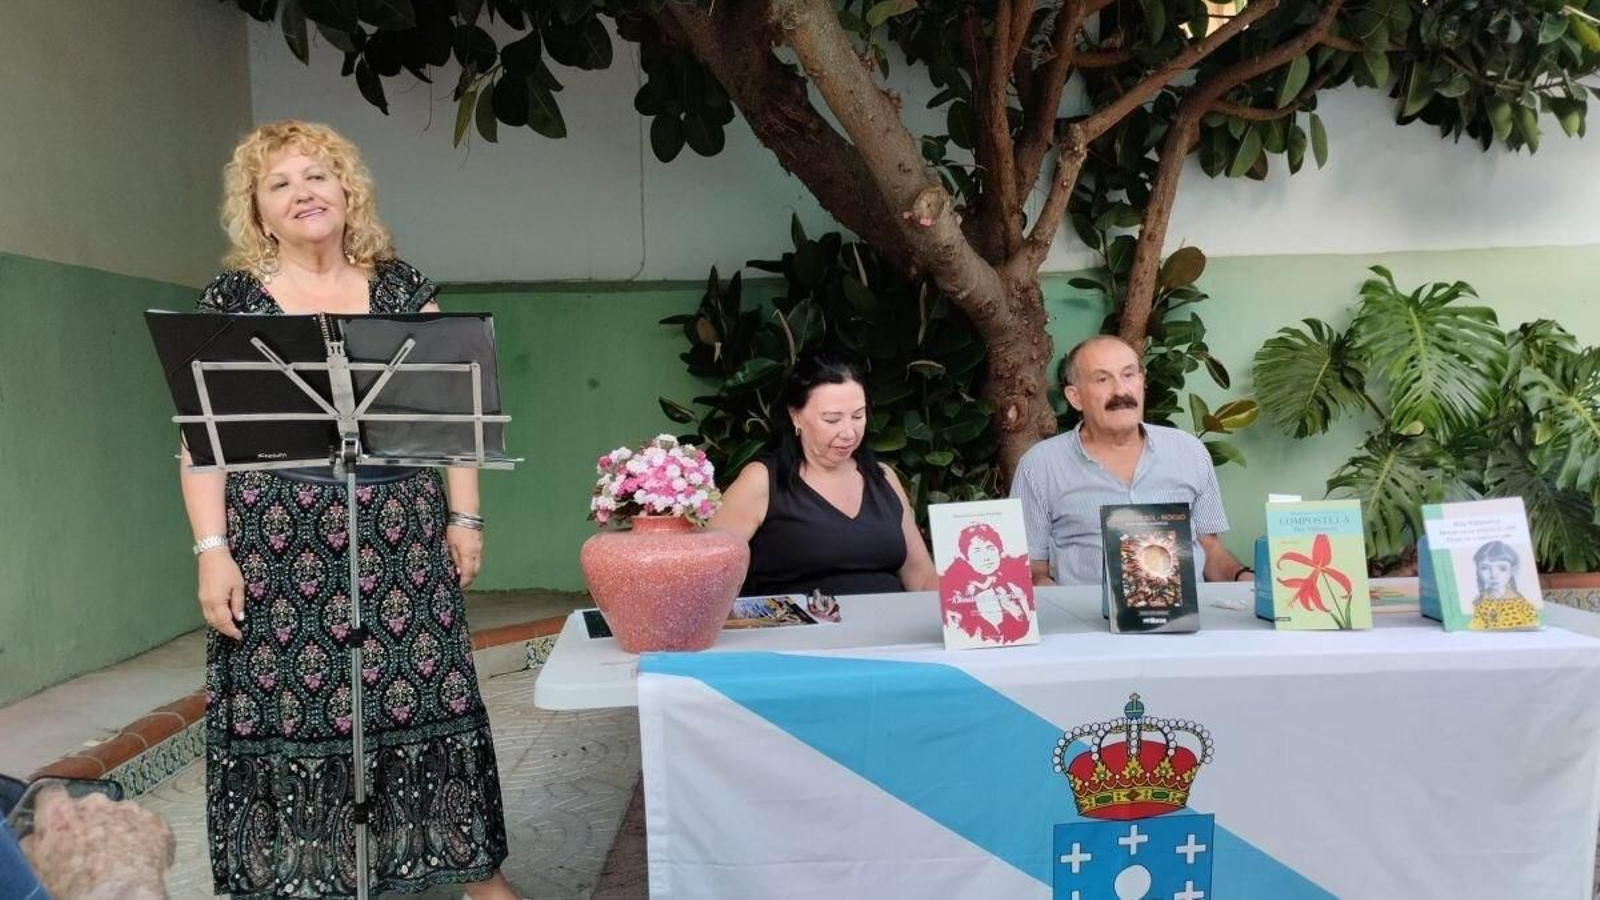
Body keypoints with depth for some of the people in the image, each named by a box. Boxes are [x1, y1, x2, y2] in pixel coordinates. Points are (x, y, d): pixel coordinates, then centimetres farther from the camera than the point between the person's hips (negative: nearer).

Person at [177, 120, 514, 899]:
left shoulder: (402, 286, 9)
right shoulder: (231, 301, 4)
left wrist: (464, 518, 2)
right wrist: (212, 550, -8)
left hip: (398, 535, 1)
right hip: (277, 542, -1)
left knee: (422, 692, 4)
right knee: (285, 703, 1)